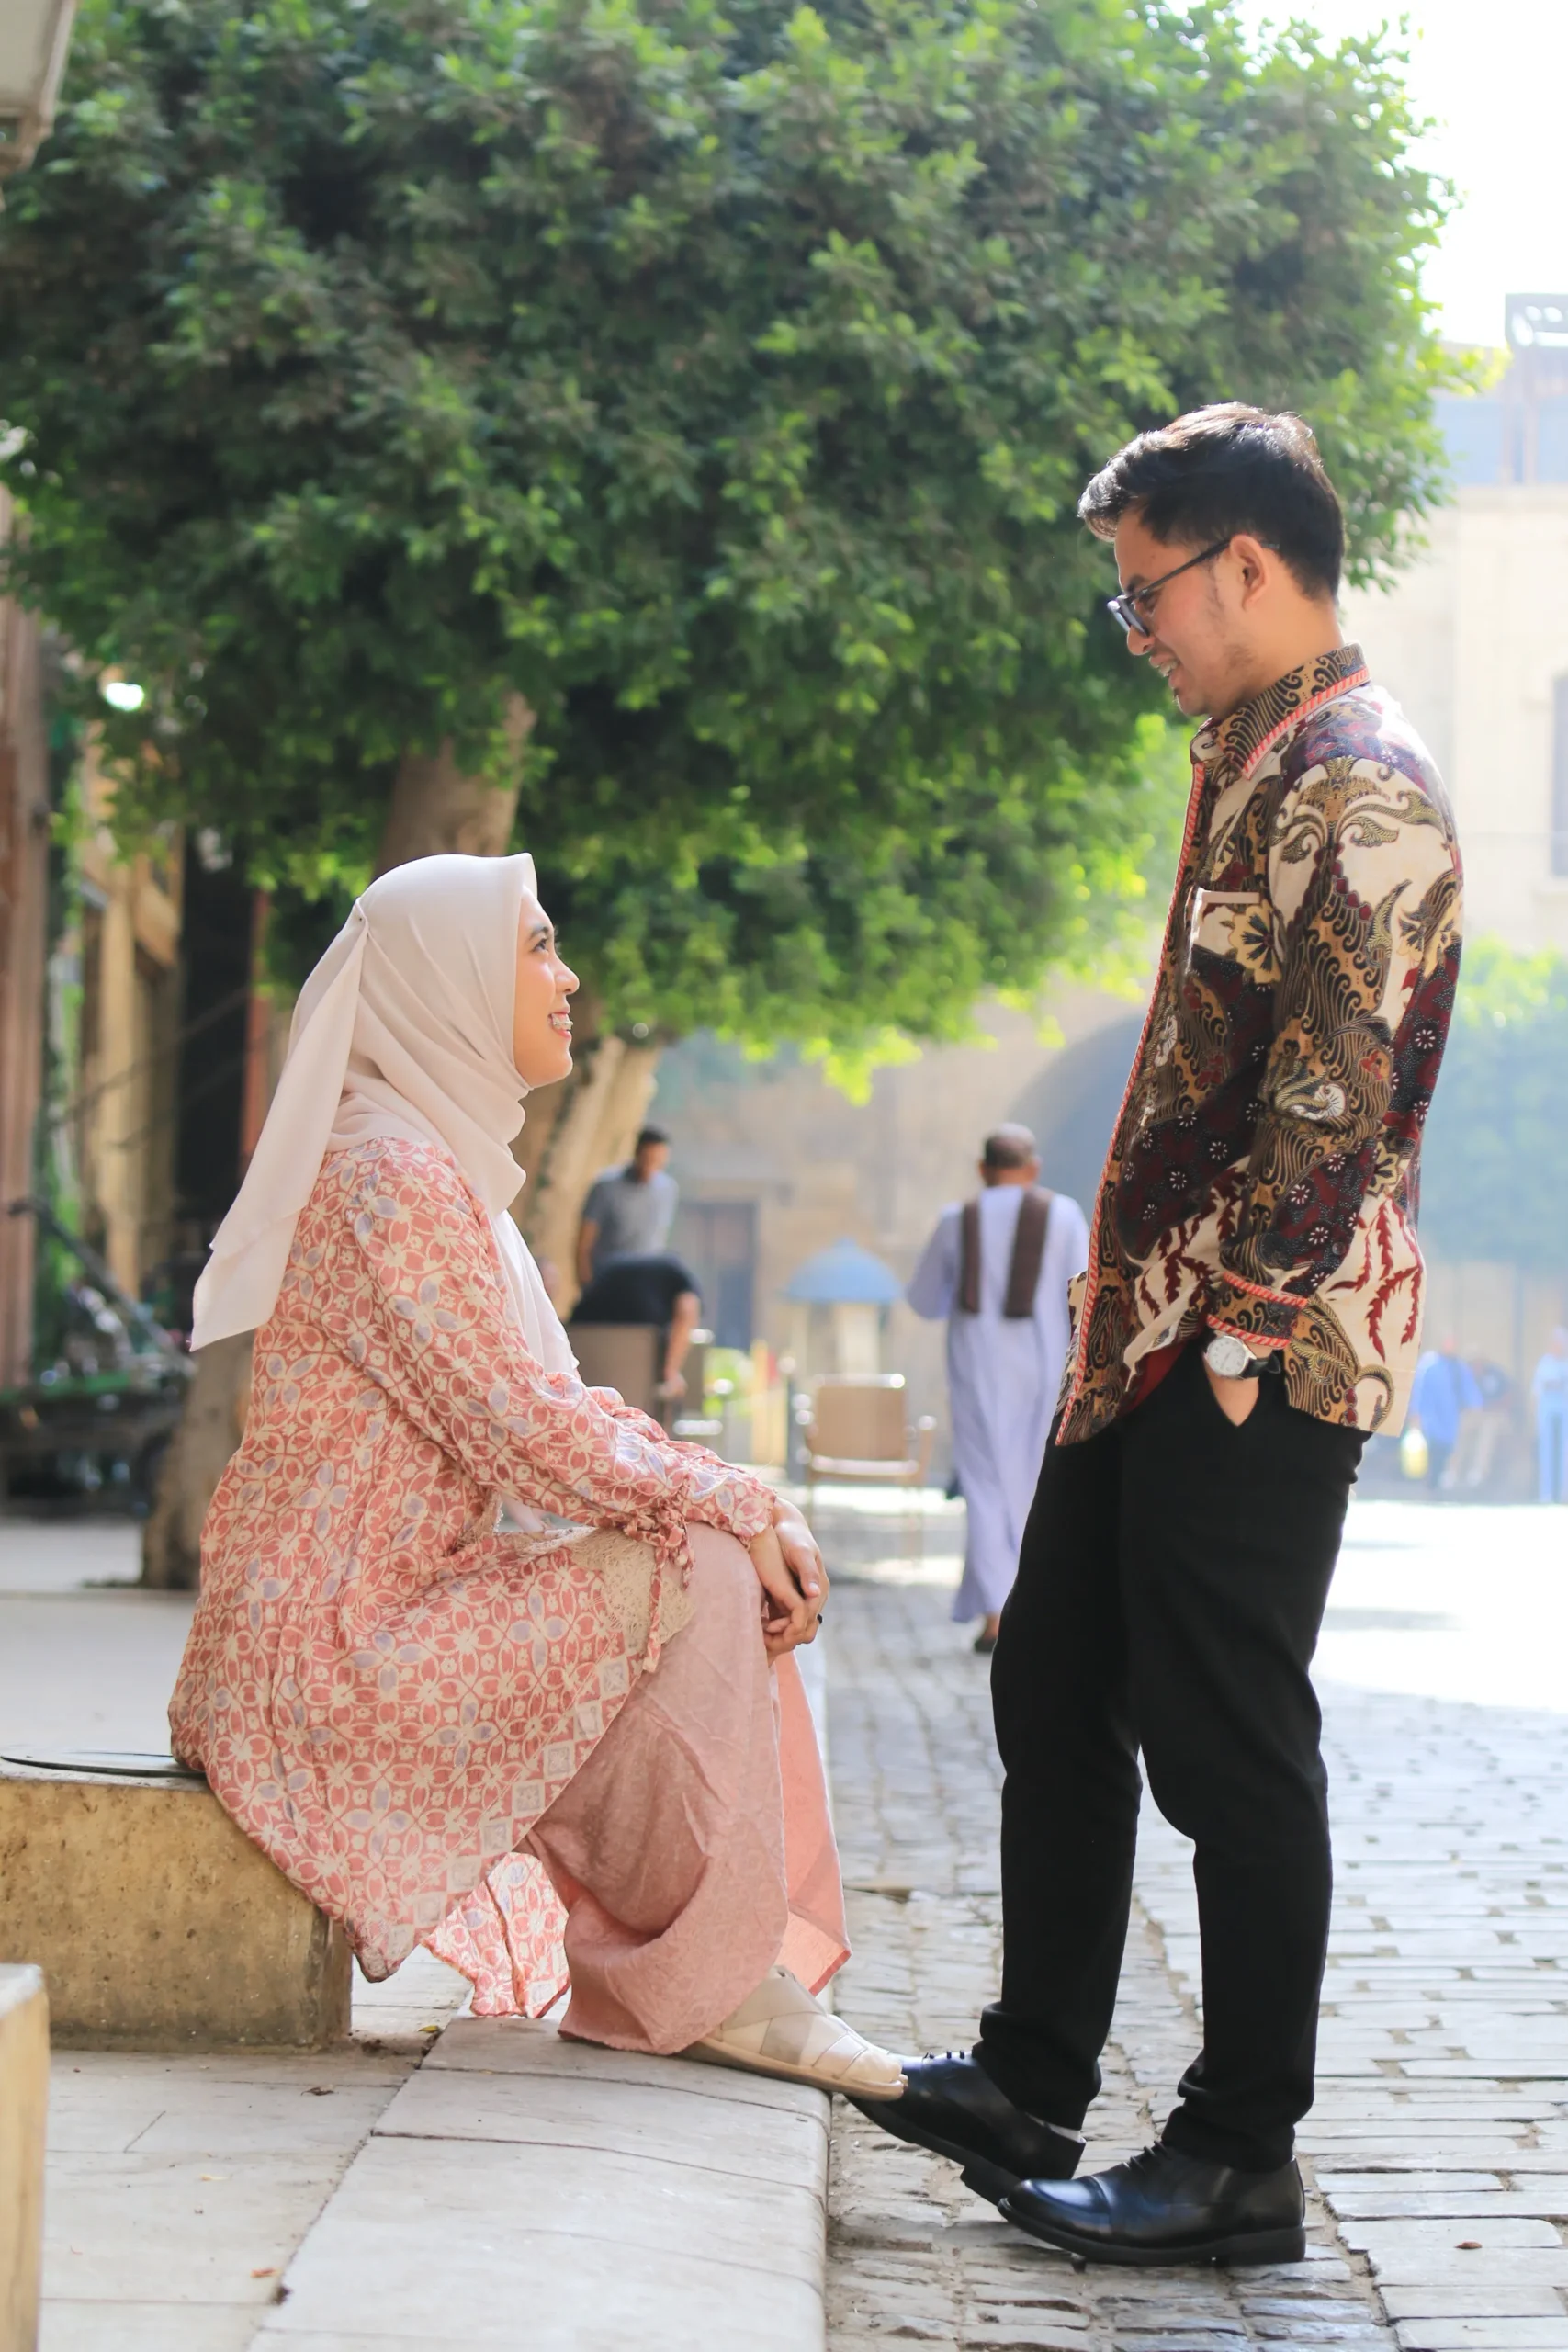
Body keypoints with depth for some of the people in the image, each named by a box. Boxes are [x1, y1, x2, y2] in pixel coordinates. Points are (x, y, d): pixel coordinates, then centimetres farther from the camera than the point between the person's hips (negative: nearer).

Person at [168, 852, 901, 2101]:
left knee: (733, 1569, 3)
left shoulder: (449, 1171, 17)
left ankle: (740, 1973, 1)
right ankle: (695, 1984, -10)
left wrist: (752, 1506, 0)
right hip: (324, 1653, -10)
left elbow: (568, 1417, 13)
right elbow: (524, 1433, -21)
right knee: (692, 1579, -18)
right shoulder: (390, 1176, -16)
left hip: (393, 1614, 10)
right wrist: (734, 1504, -12)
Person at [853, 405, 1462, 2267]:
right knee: (1056, 1692, 15)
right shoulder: (1254, 764, 17)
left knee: (1227, 1746, -3)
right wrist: (1141, 1321, 17)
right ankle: (1031, 2091, 26)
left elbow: (1336, 1104, -21)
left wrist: (1236, 1339, -19)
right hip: (1156, 1336, 10)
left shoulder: (1357, 788, -15)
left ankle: (1242, 2161, 8)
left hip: (1259, 1358, -10)